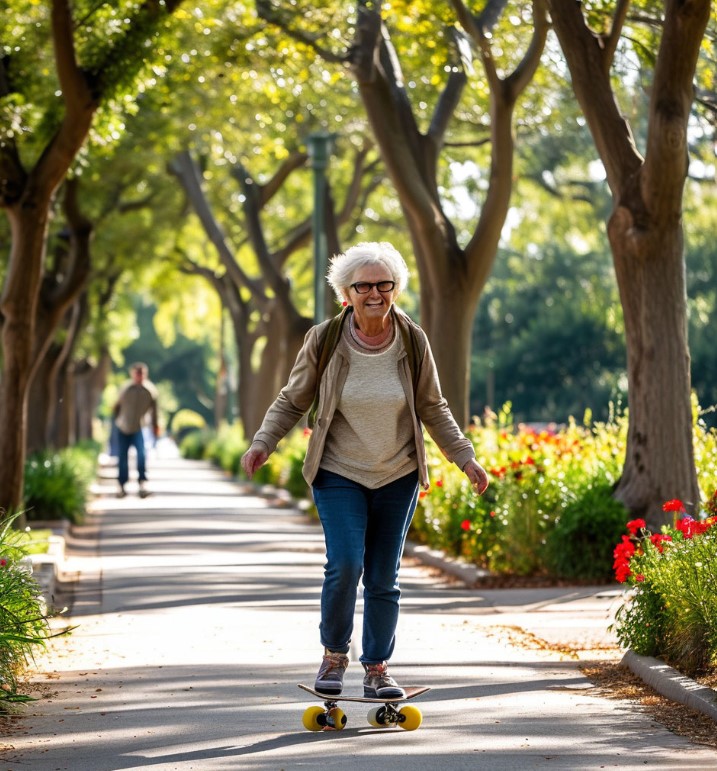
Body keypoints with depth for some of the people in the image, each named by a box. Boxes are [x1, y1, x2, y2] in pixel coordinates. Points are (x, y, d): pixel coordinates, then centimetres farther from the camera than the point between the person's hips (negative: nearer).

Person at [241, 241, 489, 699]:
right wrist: (263, 443, -14)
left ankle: (377, 669, 20)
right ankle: (334, 656, 7)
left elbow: (432, 408, 6)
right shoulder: (324, 340, -11)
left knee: (384, 577, 6)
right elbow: (293, 401, 1)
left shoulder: (413, 341, -6)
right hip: (338, 473, -2)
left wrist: (465, 457, 1)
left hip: (398, 475, 2)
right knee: (345, 565, -16)